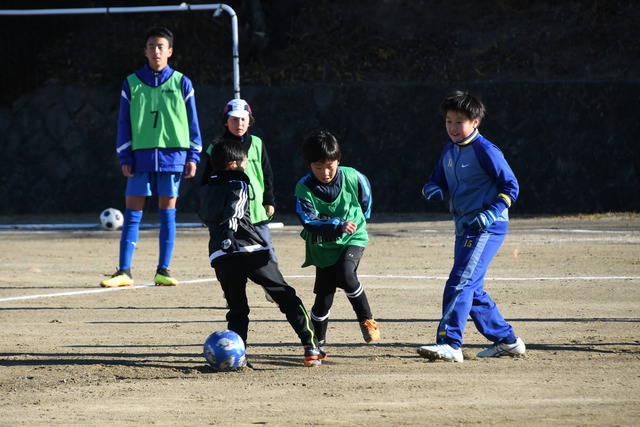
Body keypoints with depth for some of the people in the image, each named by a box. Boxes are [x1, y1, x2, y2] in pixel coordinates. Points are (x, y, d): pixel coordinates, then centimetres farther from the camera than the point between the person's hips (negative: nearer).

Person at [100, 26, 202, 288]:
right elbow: (124, 123, 7)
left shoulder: (181, 83, 6)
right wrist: (125, 158, 0)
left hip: (172, 156, 0)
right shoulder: (132, 84, 7)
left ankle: (163, 271, 9)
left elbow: (192, 122, 8)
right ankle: (124, 271, -1)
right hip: (141, 157, 0)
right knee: (132, 213, -3)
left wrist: (193, 156, 2)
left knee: (167, 213, 3)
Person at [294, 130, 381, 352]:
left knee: (345, 275, -27)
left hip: (353, 239, 0)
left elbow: (365, 192, 10)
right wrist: (338, 227, -39)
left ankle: (367, 319, -7)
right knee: (324, 296, 0)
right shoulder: (304, 188, -19)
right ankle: (318, 341, 21)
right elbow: (309, 221, -26)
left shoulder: (351, 177, -13)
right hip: (323, 246, 0)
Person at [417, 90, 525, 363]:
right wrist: (432, 190, -7)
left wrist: (491, 213, -23)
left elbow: (510, 186, -10)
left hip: (487, 227, -9)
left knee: (461, 282, -20)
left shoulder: (486, 151, -11)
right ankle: (507, 340, 24)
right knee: (472, 290, 13)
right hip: (465, 228, 9)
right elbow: (436, 181, 18)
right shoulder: (449, 151, 14)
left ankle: (449, 344, -26)